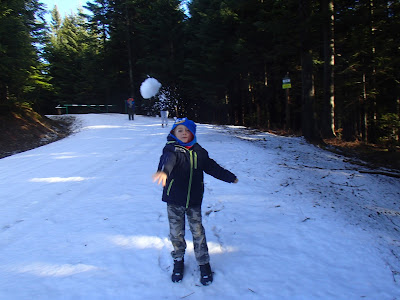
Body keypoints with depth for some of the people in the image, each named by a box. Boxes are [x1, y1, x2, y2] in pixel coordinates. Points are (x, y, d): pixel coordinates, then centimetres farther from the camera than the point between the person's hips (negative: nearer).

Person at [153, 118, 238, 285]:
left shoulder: (199, 152, 3)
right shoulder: (171, 149, -10)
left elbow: (212, 167, 15)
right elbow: (168, 160, -34)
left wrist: (230, 177, 22)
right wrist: (163, 171, -56)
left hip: (194, 201, 2)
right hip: (174, 200, -2)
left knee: (198, 232, 8)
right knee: (176, 233, 11)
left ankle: (204, 263, 27)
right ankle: (178, 261, 34)